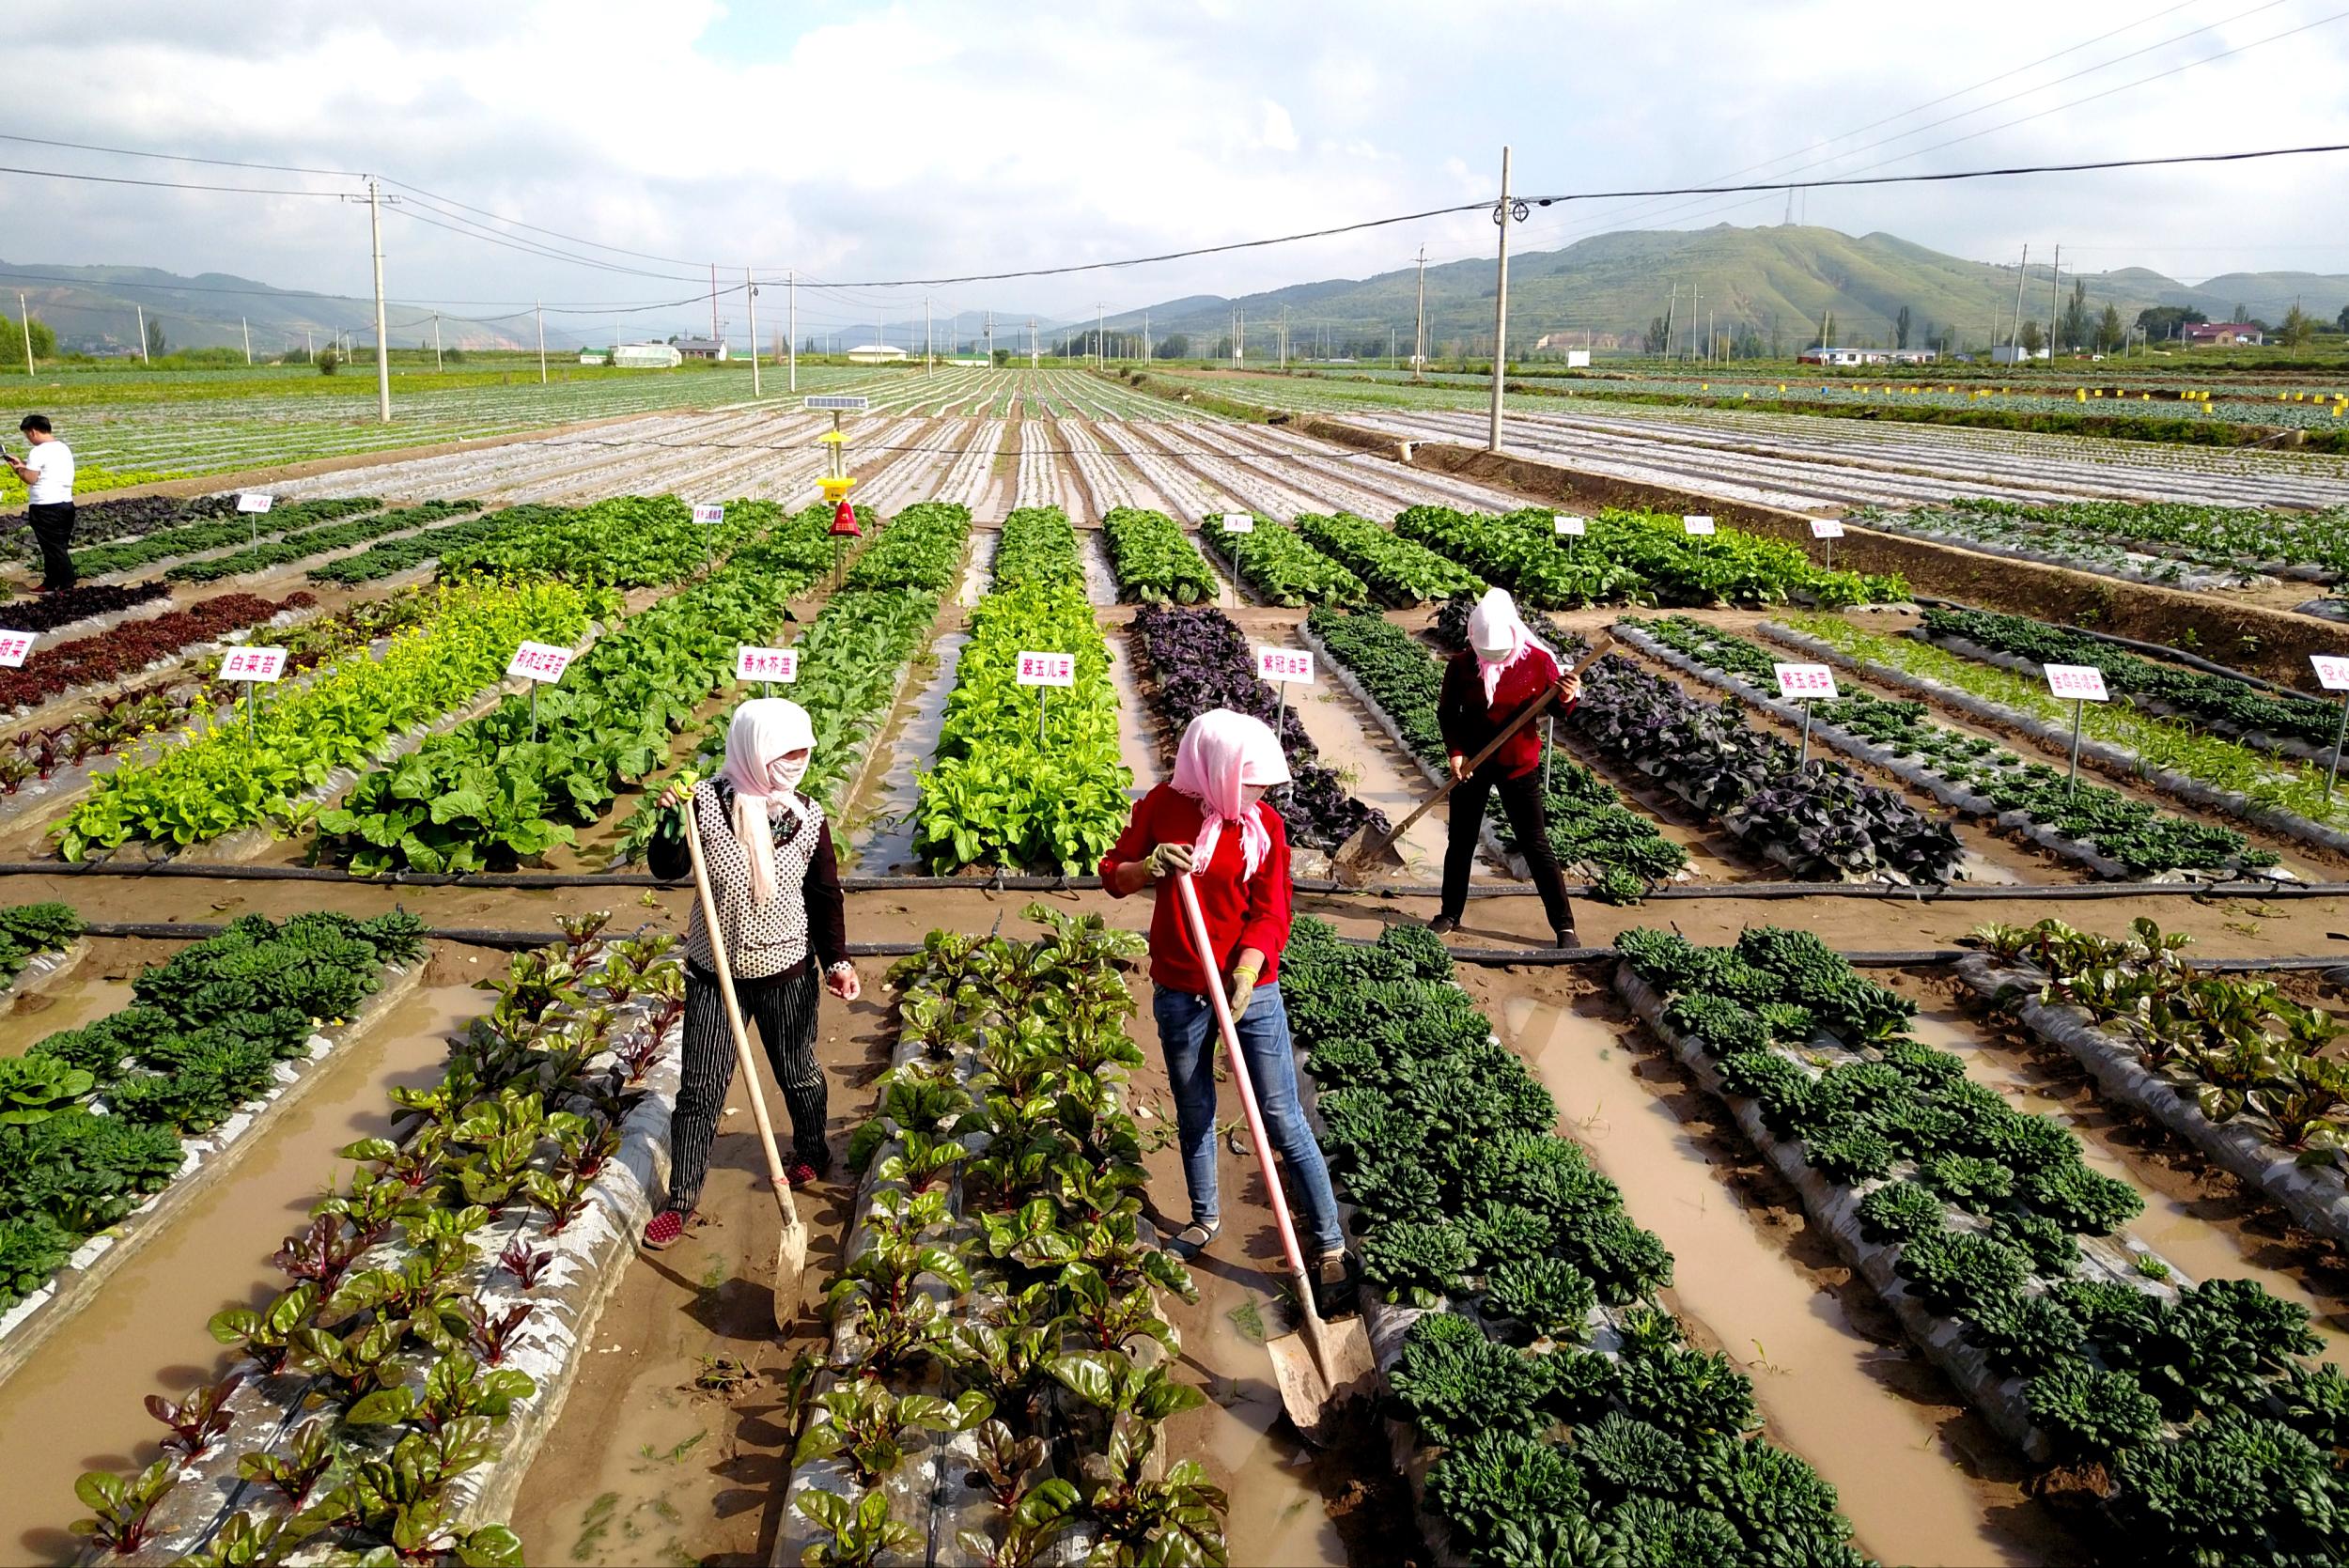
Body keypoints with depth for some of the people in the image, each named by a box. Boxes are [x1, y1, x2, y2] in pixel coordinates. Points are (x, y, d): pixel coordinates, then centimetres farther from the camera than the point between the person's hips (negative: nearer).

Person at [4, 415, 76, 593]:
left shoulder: (39, 452, -15)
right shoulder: (63, 448, 11)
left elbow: (30, 478, -15)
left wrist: (18, 469, 3)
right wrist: (23, 463, 19)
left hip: (46, 508, -8)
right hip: (66, 504, 8)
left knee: (53, 548, -1)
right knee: (59, 547, 13)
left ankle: (67, 586, -1)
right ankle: (50, 584, 22)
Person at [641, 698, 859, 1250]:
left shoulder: (809, 818, -7)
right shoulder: (707, 802, -13)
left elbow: (825, 896, 1)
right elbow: (666, 869, -11)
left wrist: (837, 960, -4)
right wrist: (672, 825, -29)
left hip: (788, 975, 1)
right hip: (714, 975, -1)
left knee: (799, 1073, 19)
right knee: (700, 1090, 4)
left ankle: (811, 1152, 47)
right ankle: (680, 1200, 18)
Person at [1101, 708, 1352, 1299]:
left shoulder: (1264, 824, -7)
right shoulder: (1163, 806, -6)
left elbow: (1271, 912, -9)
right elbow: (1114, 877, 3)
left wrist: (1246, 971, -25)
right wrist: (1149, 865, -20)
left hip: (1252, 992, -2)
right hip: (1179, 993, 2)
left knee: (1283, 1119, 0)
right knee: (1194, 1114, 19)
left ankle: (1329, 1244, 10)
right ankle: (1205, 1219, 41)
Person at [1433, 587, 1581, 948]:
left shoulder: (1538, 661, -12)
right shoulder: (1461, 665, -10)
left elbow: (1554, 707, -3)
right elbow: (1446, 712, -1)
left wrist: (1568, 698, -26)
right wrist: (1455, 751, -14)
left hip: (1518, 766, -2)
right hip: (1471, 765, 2)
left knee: (1536, 846, 1)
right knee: (1461, 842, 14)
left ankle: (1563, 925, 8)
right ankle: (1450, 912, 31)